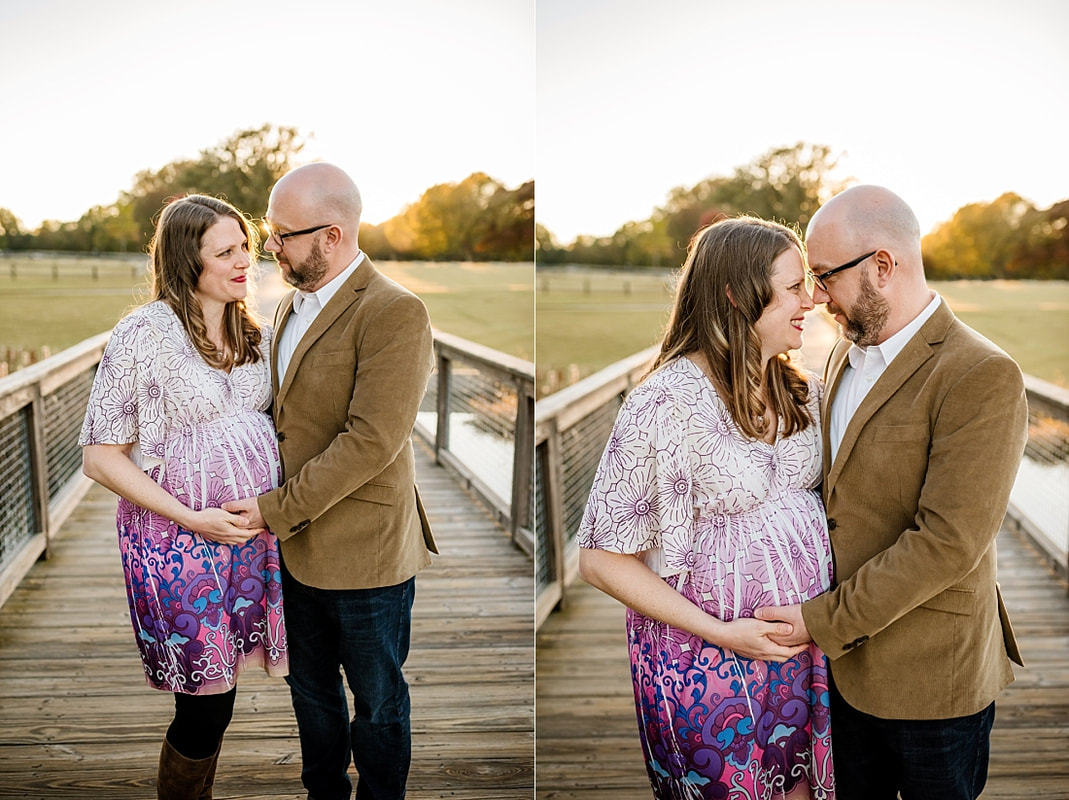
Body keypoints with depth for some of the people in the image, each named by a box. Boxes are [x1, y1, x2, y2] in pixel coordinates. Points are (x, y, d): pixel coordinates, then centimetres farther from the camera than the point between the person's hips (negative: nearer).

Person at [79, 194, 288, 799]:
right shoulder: (146, 333, -12)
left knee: (215, 701, 14)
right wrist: (195, 519, -16)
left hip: (254, 528, 6)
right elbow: (101, 456, -10)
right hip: (179, 540, -6)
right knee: (208, 704, 1)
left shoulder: (255, 332, 8)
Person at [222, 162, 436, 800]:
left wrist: (278, 510, -19)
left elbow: (371, 441, -24)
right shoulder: (293, 304, 9)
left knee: (376, 701, 12)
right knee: (311, 687, 23)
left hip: (365, 554, -8)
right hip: (300, 544, 8)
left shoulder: (394, 314, -19)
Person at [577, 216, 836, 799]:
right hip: (710, 661, -6)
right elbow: (601, 559, -17)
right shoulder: (666, 403, -20)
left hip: (806, 640, 6)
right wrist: (721, 633, -18)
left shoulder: (801, 389, 2)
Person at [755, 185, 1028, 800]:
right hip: (845, 662, 7)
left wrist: (824, 621, -20)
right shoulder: (845, 357, 7)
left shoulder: (983, 377, -20)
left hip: (931, 680, -7)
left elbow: (948, 542, -24)